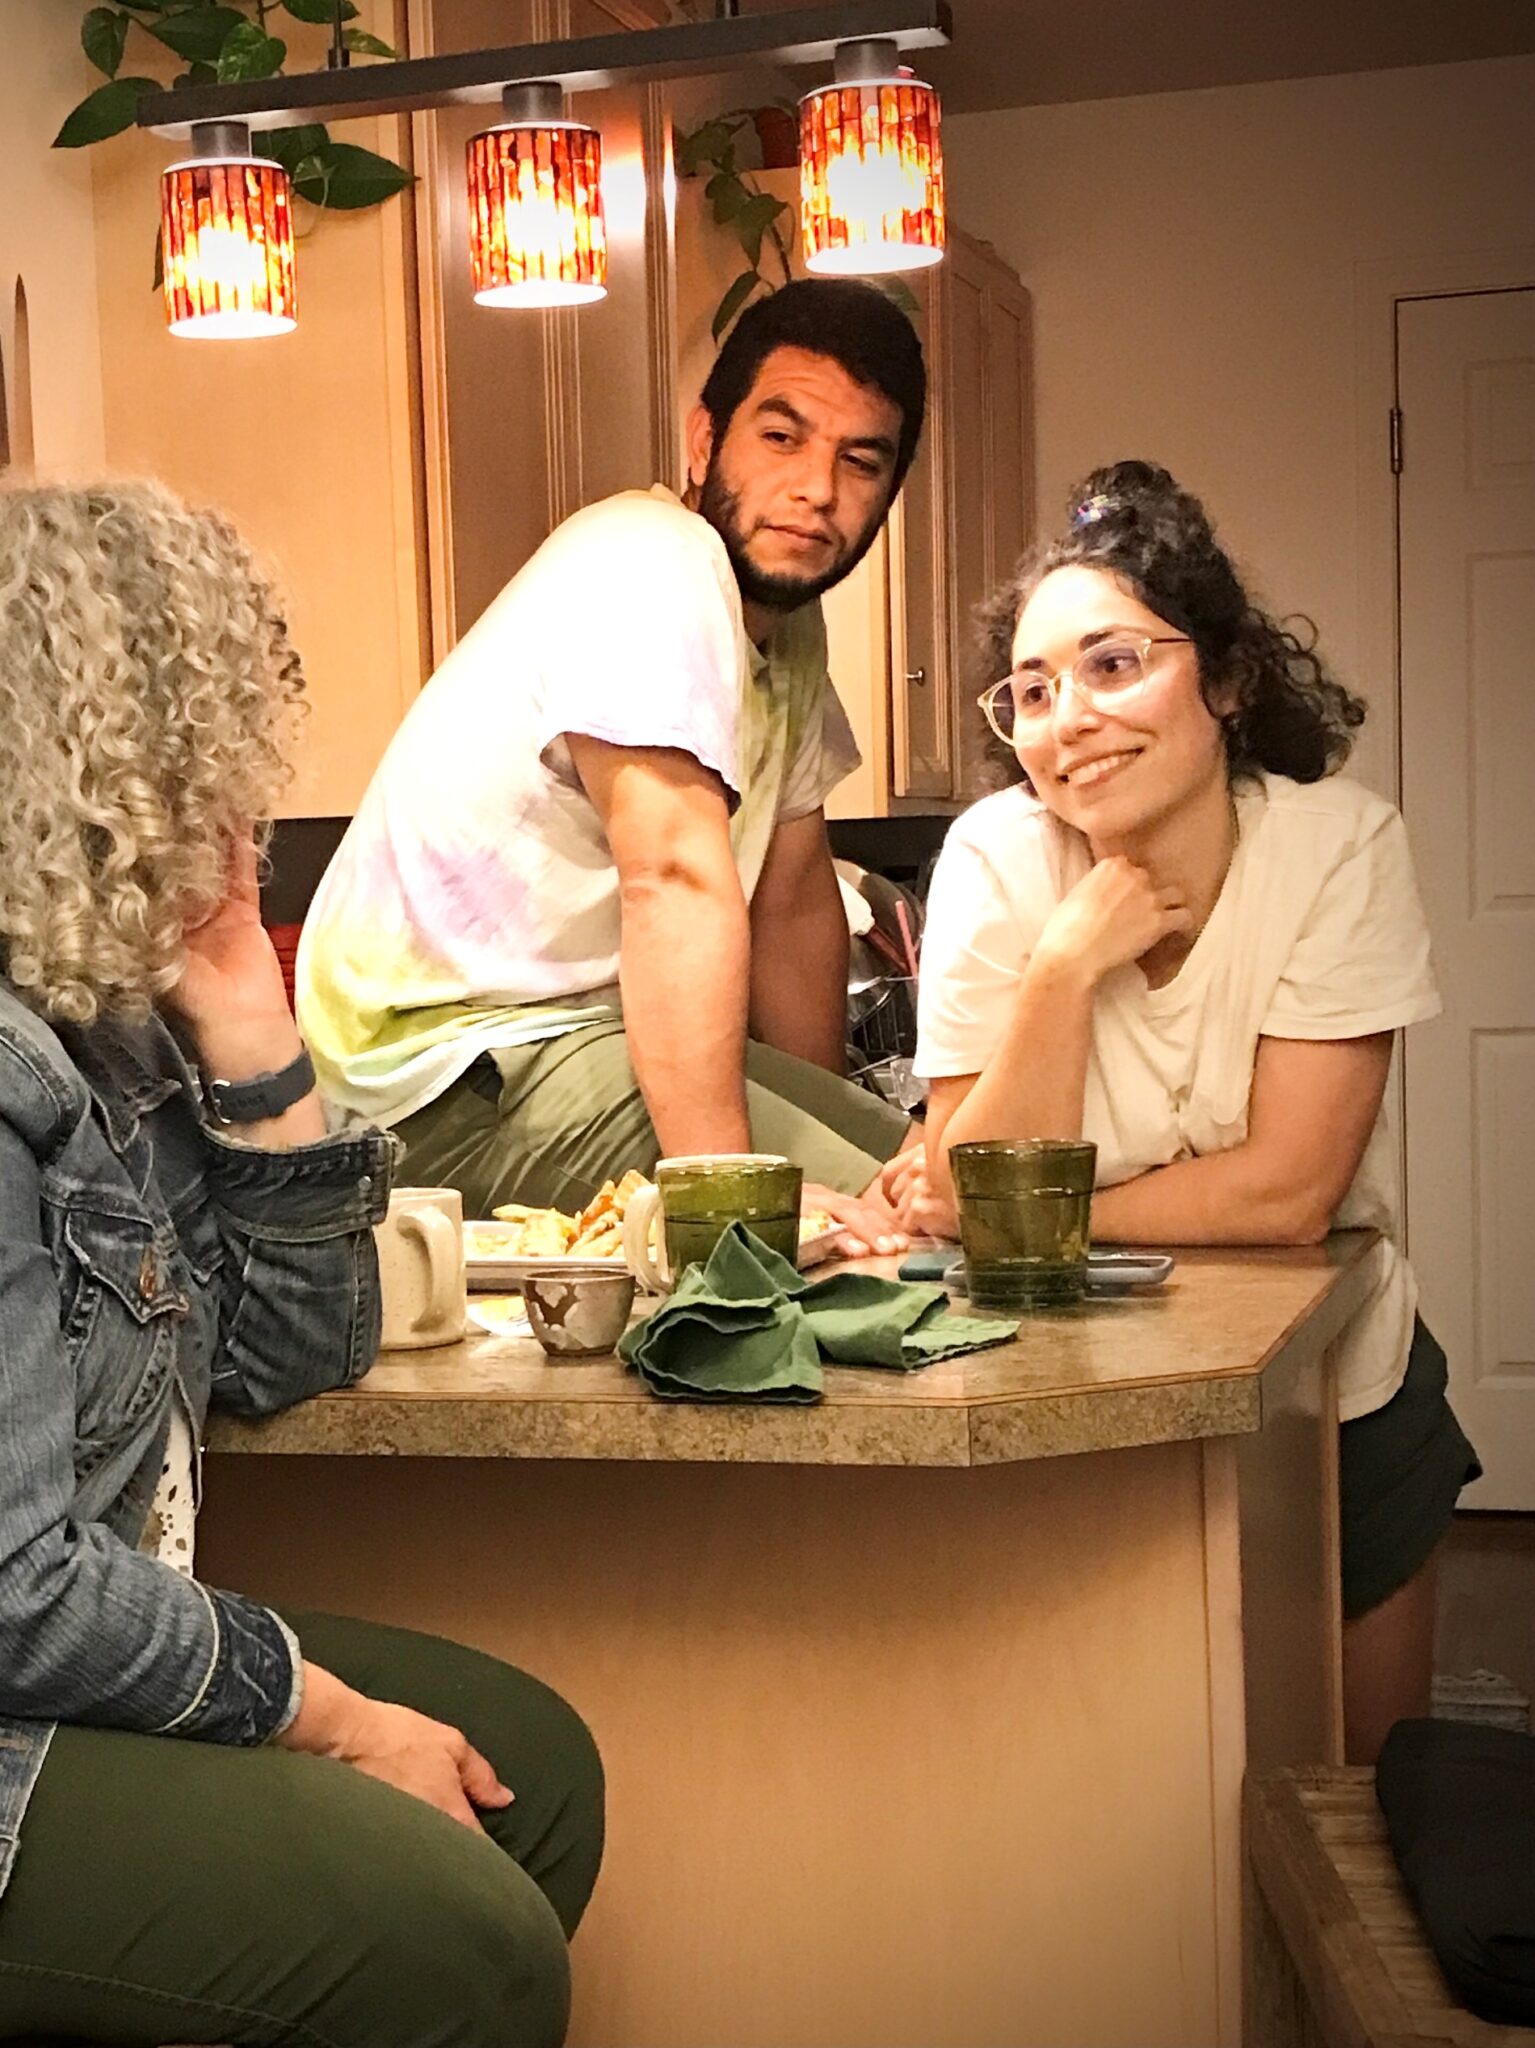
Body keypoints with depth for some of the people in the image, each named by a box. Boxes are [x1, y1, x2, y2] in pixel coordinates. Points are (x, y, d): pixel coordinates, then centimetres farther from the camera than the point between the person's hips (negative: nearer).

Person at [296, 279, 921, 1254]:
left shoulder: (790, 615, 11)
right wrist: (724, 1185, -36)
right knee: (905, 1236, -20)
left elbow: (793, 898, 16)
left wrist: (819, 1125, 13)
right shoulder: (652, 562, -20)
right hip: (460, 1057, -10)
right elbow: (675, 878, -31)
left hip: (595, 1025, 10)